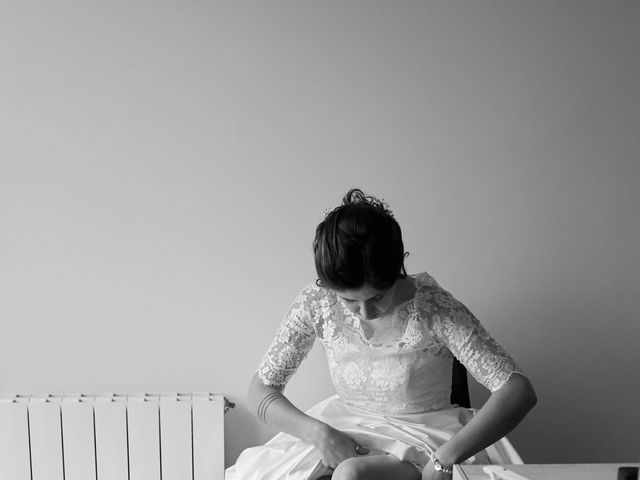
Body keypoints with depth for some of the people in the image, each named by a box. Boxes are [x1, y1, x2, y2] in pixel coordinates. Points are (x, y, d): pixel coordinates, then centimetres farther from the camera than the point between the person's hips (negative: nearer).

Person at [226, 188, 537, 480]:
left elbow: (519, 391, -24)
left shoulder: (434, 309, -21)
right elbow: (259, 392, -4)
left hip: (422, 443, -3)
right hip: (342, 432, 3)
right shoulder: (316, 305, -12)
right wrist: (320, 433, -21)